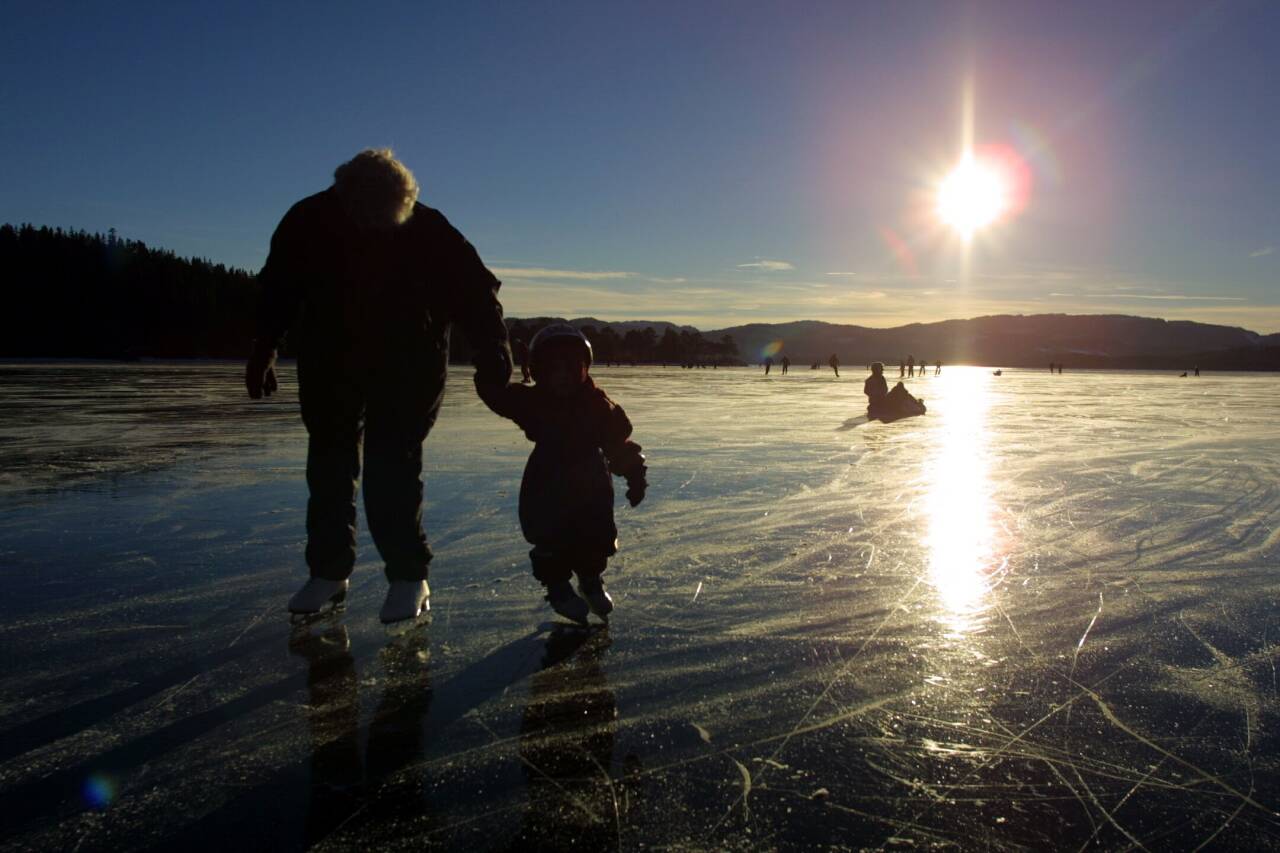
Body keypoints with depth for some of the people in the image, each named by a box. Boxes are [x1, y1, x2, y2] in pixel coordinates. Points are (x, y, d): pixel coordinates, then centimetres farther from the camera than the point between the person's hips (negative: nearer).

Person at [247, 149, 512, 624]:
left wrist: (492, 353, -22)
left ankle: (409, 577, -1)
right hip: (330, 366, 3)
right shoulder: (310, 222, -12)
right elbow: (277, 291, 3)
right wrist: (263, 353, 5)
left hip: (408, 369, -3)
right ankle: (328, 571, 19)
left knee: (392, 470, -12)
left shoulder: (428, 231, -19)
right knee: (328, 468, 7)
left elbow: (476, 291, -13)